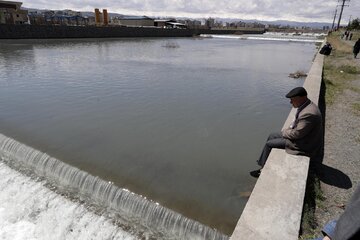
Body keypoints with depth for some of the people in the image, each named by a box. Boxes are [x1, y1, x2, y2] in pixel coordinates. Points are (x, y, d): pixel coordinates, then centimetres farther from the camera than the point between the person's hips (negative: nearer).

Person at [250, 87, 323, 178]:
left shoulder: (308, 113, -33)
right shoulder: (306, 105, -1)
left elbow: (297, 134, -27)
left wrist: (284, 132, -9)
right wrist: (289, 129, 2)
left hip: (304, 144, -10)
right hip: (300, 134, 10)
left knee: (269, 144, -5)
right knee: (272, 136, 14)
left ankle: (263, 169, 13)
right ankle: (264, 160, 28)